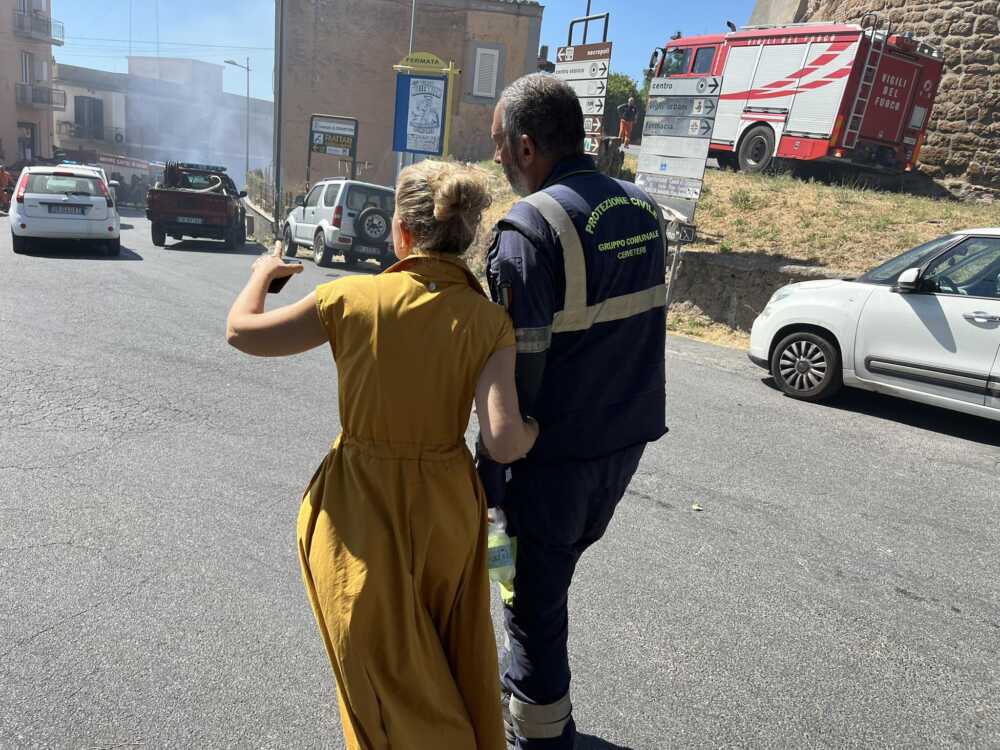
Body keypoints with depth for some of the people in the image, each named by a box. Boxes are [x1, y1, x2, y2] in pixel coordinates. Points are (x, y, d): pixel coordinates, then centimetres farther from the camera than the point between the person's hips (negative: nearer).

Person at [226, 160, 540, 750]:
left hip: (363, 508, -2)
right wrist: (541, 427, 0)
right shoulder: (490, 322, -13)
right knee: (452, 659, 29)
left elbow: (242, 332, -2)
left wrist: (263, 274, 16)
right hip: (447, 504, 2)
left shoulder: (353, 298, -16)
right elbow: (504, 443, -22)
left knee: (386, 669, 22)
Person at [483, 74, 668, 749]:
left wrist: (490, 479, -13)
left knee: (534, 599, 12)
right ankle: (525, 690, 48)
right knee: (551, 579, 26)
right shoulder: (644, 209, 6)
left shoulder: (531, 225, -18)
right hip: (628, 439, 8)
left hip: (558, 454, -8)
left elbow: (517, 369, -20)